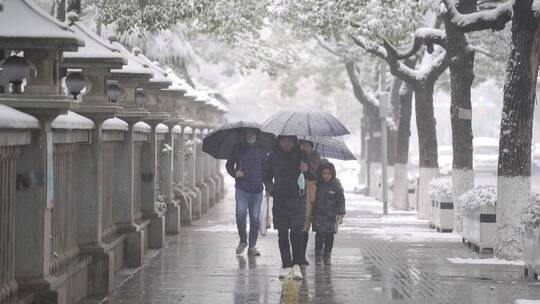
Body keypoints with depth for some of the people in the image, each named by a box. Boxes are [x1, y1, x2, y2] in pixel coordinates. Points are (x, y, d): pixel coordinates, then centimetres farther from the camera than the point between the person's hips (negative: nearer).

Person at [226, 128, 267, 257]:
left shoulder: (261, 150, 11)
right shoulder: (237, 148, 9)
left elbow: (265, 168, 13)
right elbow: (229, 164, 14)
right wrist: (235, 173, -8)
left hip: (257, 189, 1)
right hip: (242, 188, -1)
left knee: (255, 217, 2)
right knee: (241, 213, -17)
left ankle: (252, 246, 9)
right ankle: (243, 240, 5)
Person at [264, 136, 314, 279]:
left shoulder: (301, 155, 1)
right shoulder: (273, 157, 6)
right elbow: (267, 176, 18)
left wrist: (307, 170, -21)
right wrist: (269, 188, -1)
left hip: (297, 199, -2)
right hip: (279, 199, 2)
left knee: (297, 232, -11)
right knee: (282, 233, 4)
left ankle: (296, 264, -5)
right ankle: (286, 265, 11)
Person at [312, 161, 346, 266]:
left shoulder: (336, 184, -1)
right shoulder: (317, 184, 2)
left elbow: (341, 200, -1)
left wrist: (340, 214, -9)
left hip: (331, 215, 0)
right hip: (319, 214, 0)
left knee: (329, 236, 2)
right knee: (319, 235, -6)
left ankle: (327, 255, 14)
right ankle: (318, 256, 3)